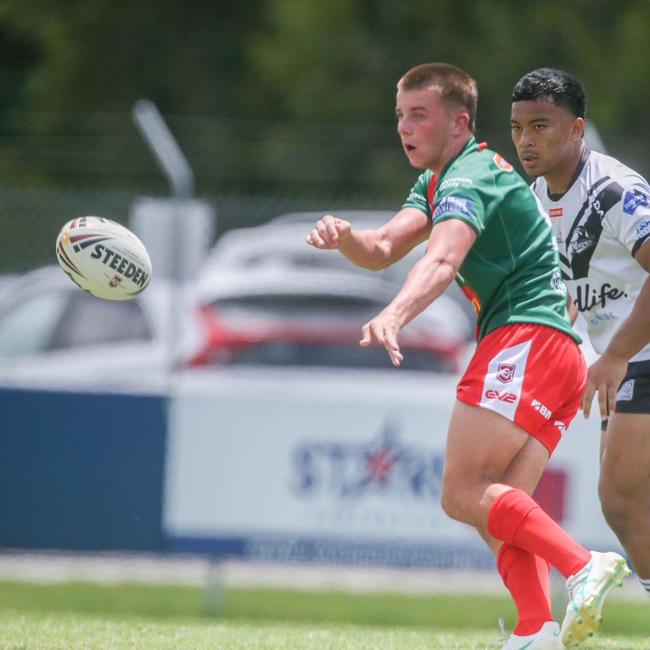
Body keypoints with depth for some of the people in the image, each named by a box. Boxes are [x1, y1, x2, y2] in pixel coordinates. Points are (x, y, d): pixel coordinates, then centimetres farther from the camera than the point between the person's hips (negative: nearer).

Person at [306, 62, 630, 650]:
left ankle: (583, 566, -30)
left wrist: (395, 315, -47)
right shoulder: (438, 183, 23)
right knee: (499, 512, 0)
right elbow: (384, 249, 15)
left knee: (465, 493, -18)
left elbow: (442, 260, -30)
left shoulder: (470, 179, -10)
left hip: (527, 337, -10)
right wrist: (344, 238, -9)